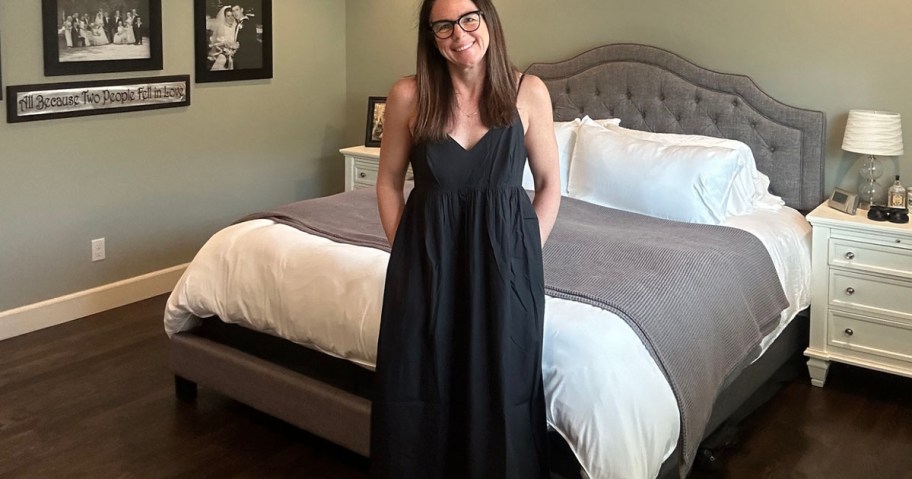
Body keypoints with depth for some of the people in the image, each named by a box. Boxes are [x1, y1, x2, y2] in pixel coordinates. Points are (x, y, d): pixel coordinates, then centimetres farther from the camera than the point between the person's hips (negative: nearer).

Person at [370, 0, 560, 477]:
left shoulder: (528, 92, -4)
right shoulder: (408, 95, -4)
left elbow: (549, 184, 4)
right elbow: (388, 183, 5)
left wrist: (523, 256, -1)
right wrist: (406, 252, 0)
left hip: (503, 258, 0)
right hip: (427, 258, 1)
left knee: (499, 389, 8)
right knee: (418, 388, 9)